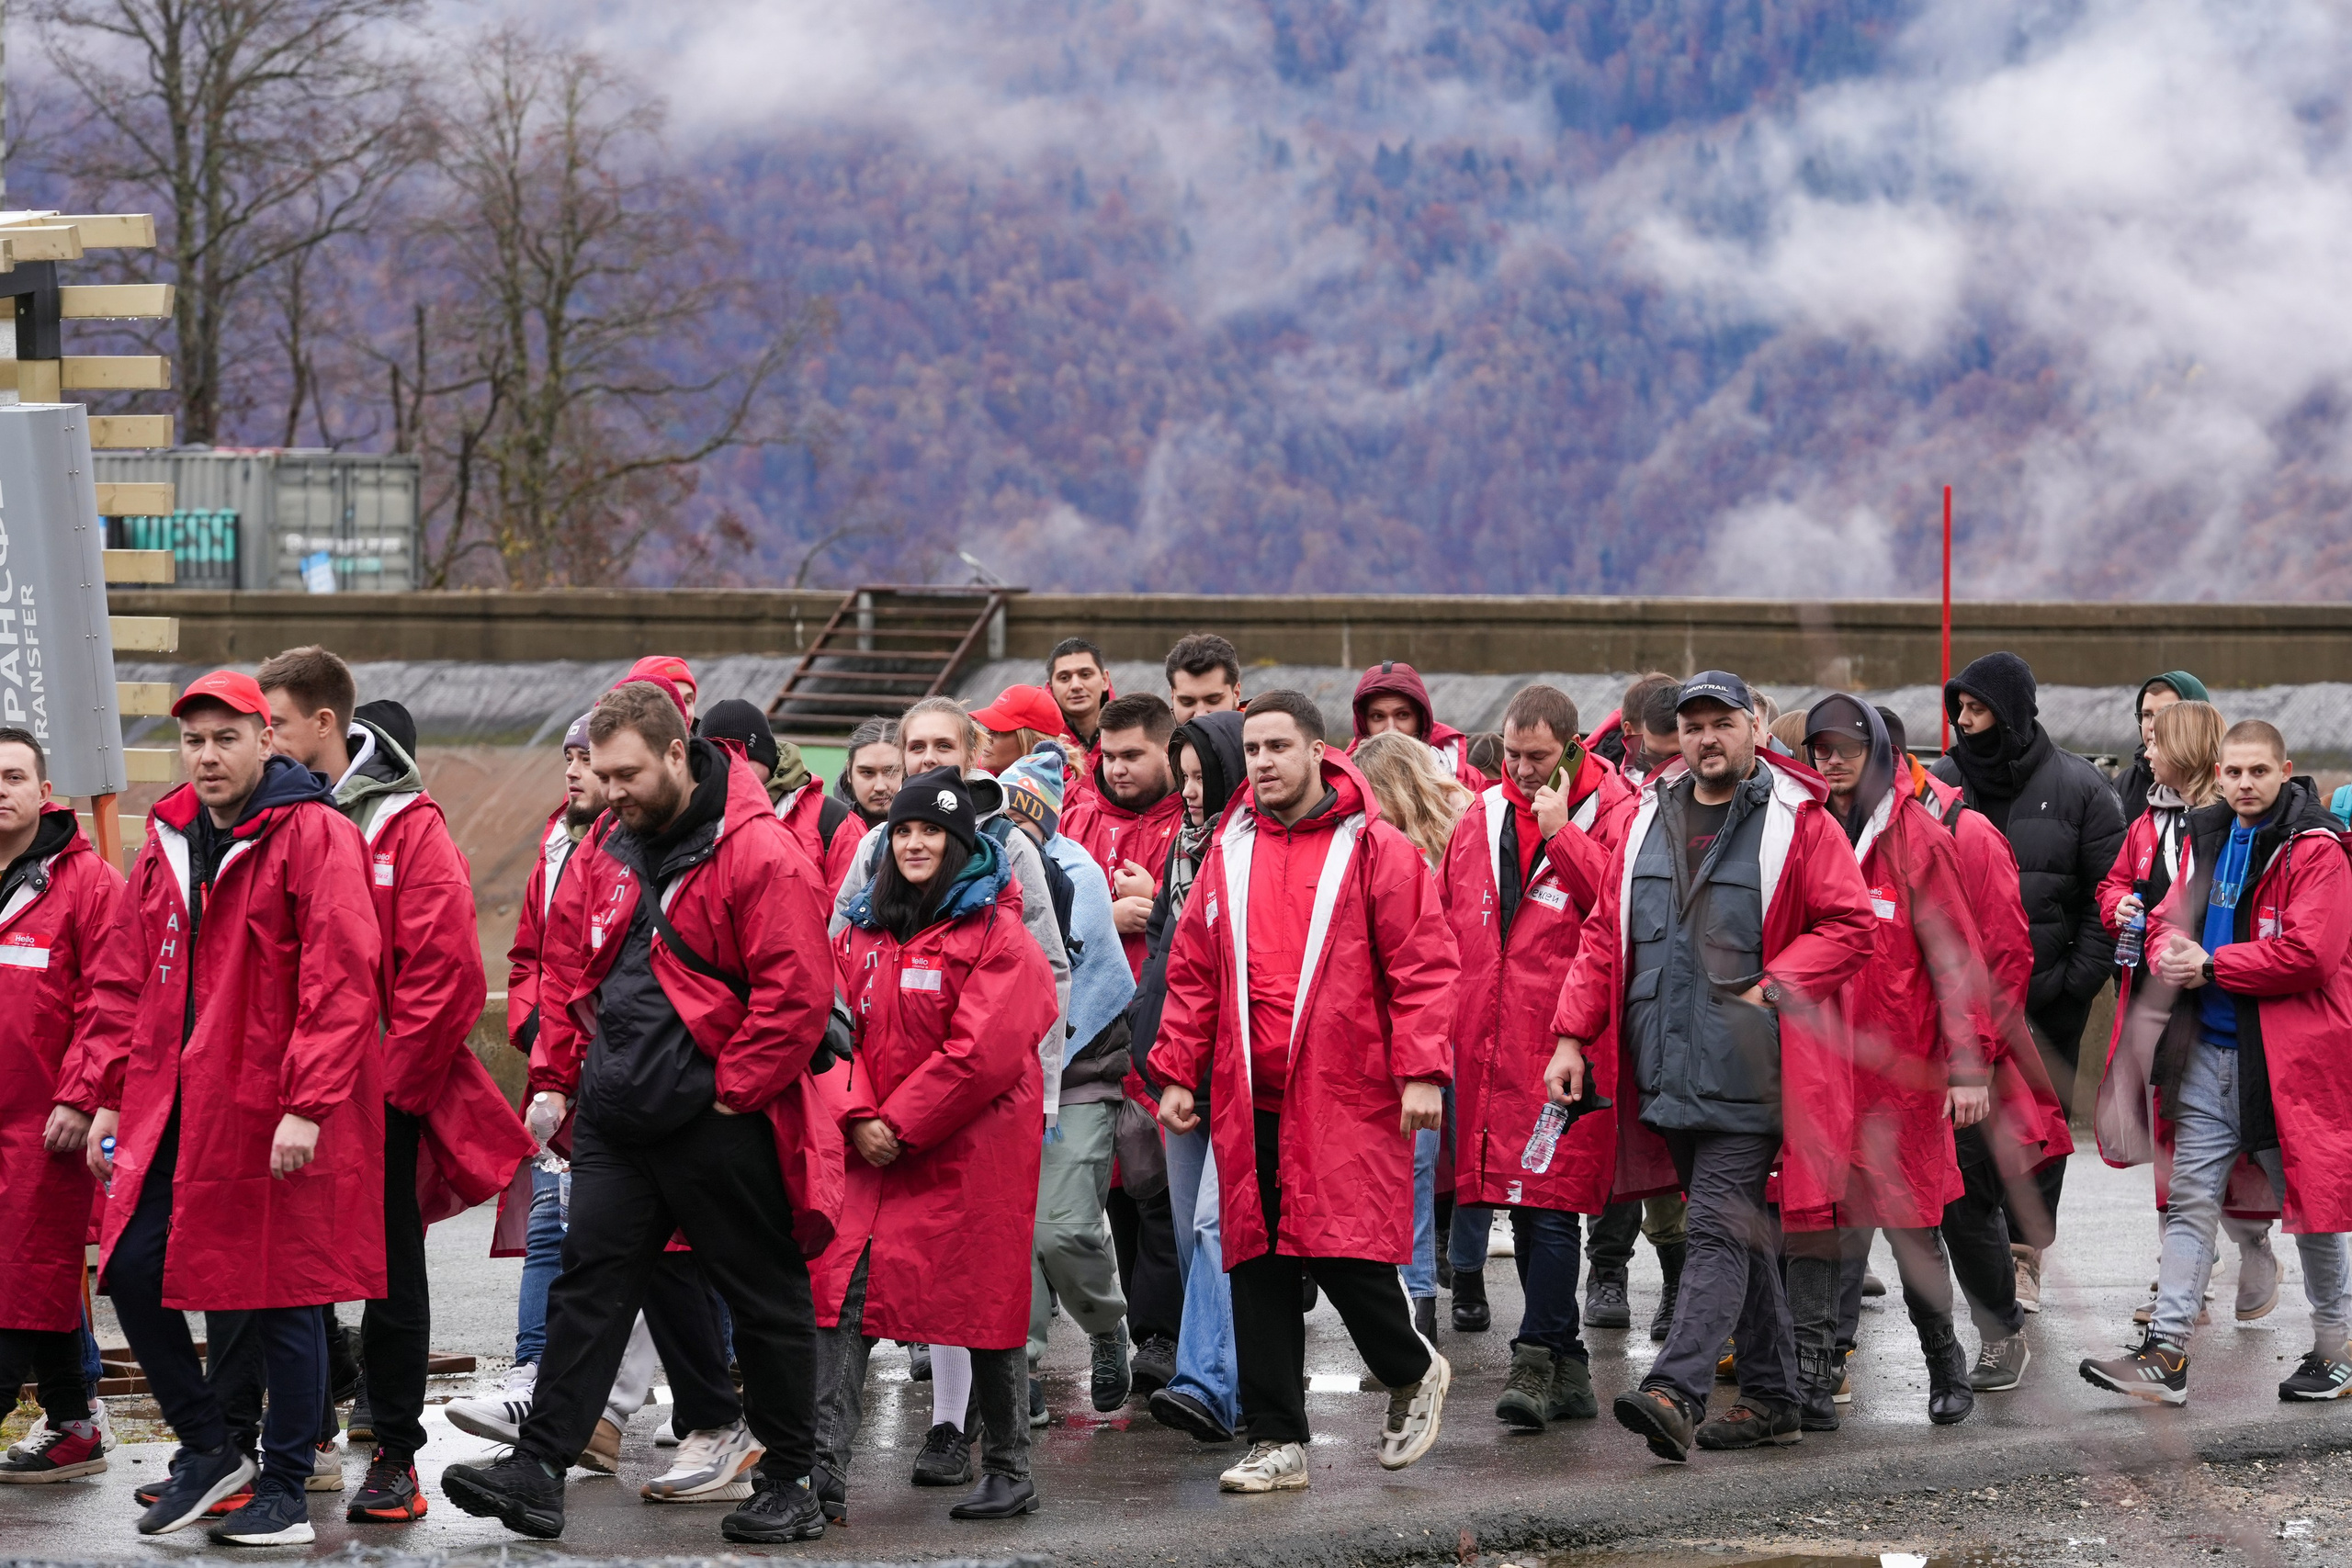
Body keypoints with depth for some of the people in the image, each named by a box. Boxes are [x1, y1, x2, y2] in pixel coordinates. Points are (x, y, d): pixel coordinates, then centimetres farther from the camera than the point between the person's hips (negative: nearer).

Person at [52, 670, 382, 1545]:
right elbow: (124, 983, 18)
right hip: (169, 1105, 7)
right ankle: (207, 1452, 21)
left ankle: (285, 1491, 11)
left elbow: (339, 981, -16)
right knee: (132, 1271, 3)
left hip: (273, 1113, -7)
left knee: (281, 1294, 0)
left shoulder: (314, 836, -8)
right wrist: (104, 1096, 11)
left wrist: (306, 1104, -21)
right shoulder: (167, 844, 14)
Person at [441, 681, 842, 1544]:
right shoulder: (609, 850, 10)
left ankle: (786, 1483, 14)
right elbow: (567, 964, 18)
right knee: (588, 1285, 4)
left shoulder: (757, 852, -14)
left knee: (765, 1301, 5)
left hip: (719, 1123, -7)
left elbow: (797, 993, -18)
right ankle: (538, 1471, 4)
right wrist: (554, 1076, 11)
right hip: (615, 1117, 7)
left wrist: (732, 1092, -15)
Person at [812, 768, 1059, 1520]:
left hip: (974, 1153, -6)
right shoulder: (863, 929, 13)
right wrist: (859, 1116, -8)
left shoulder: (996, 933, -8)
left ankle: (1008, 1473, 16)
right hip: (878, 1150, 6)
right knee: (844, 1300, -5)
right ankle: (824, 1472, -7)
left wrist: (902, 1126, -14)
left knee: (984, 1306, 2)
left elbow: (983, 1053, -15)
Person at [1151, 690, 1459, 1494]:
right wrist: (1177, 1071, 10)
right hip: (1250, 1103, 5)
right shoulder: (1228, 853, 13)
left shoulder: (1375, 850, -1)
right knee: (1258, 1268, 4)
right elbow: (1193, 973, 16)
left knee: (1345, 1253, -11)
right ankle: (1277, 1442, 11)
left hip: (1346, 1097, -5)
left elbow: (1423, 966, -4)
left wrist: (1422, 1070, -12)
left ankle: (1413, 1373, 18)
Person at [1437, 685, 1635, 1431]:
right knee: (1521, 1203, 10)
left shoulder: (1611, 813, -2)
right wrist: (1447, 1007, 18)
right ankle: (1568, 1369, 18)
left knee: (1549, 1200, -12)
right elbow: (1447, 918, 23)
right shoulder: (1482, 816, 16)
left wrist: (1562, 834, -15)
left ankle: (1536, 1357, -10)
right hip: (1490, 1046, 6)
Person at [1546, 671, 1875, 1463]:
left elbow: (1850, 927, -5)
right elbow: (1606, 935, 14)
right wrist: (1572, 1035, 7)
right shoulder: (1650, 818, 13)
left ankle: (1676, 1391, -21)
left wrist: (1772, 987, -15)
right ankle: (1770, 1396, 19)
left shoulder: (1797, 820, -3)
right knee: (1740, 1227, 13)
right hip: (1670, 1065, 6)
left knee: (1721, 1226, -12)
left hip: (1747, 1066, -6)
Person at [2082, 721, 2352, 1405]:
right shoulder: (2208, 836, 11)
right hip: (2208, 1047, 7)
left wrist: (2210, 966, -16)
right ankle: (2166, 1354, 3)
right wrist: (2169, 954, -7)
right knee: (2190, 1201, 3)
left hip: (2288, 1052, -7)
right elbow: (2169, 917, 17)